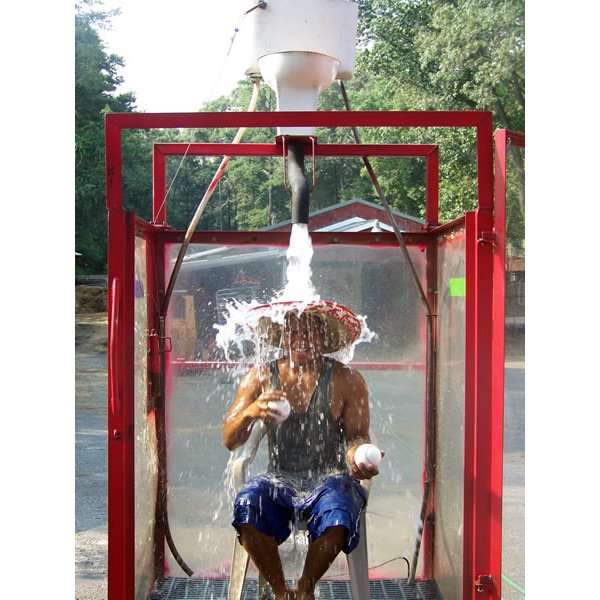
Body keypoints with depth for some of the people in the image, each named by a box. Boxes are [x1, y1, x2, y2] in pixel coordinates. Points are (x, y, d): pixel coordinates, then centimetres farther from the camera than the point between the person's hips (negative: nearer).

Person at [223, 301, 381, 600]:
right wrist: (250, 412, -18)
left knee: (338, 518, -34)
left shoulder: (346, 380, 2)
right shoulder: (261, 376, 6)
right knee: (247, 506, -31)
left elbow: (357, 435, 4)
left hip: (329, 477, -1)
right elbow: (230, 441, 4)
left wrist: (356, 454, -21)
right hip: (279, 478, 1)